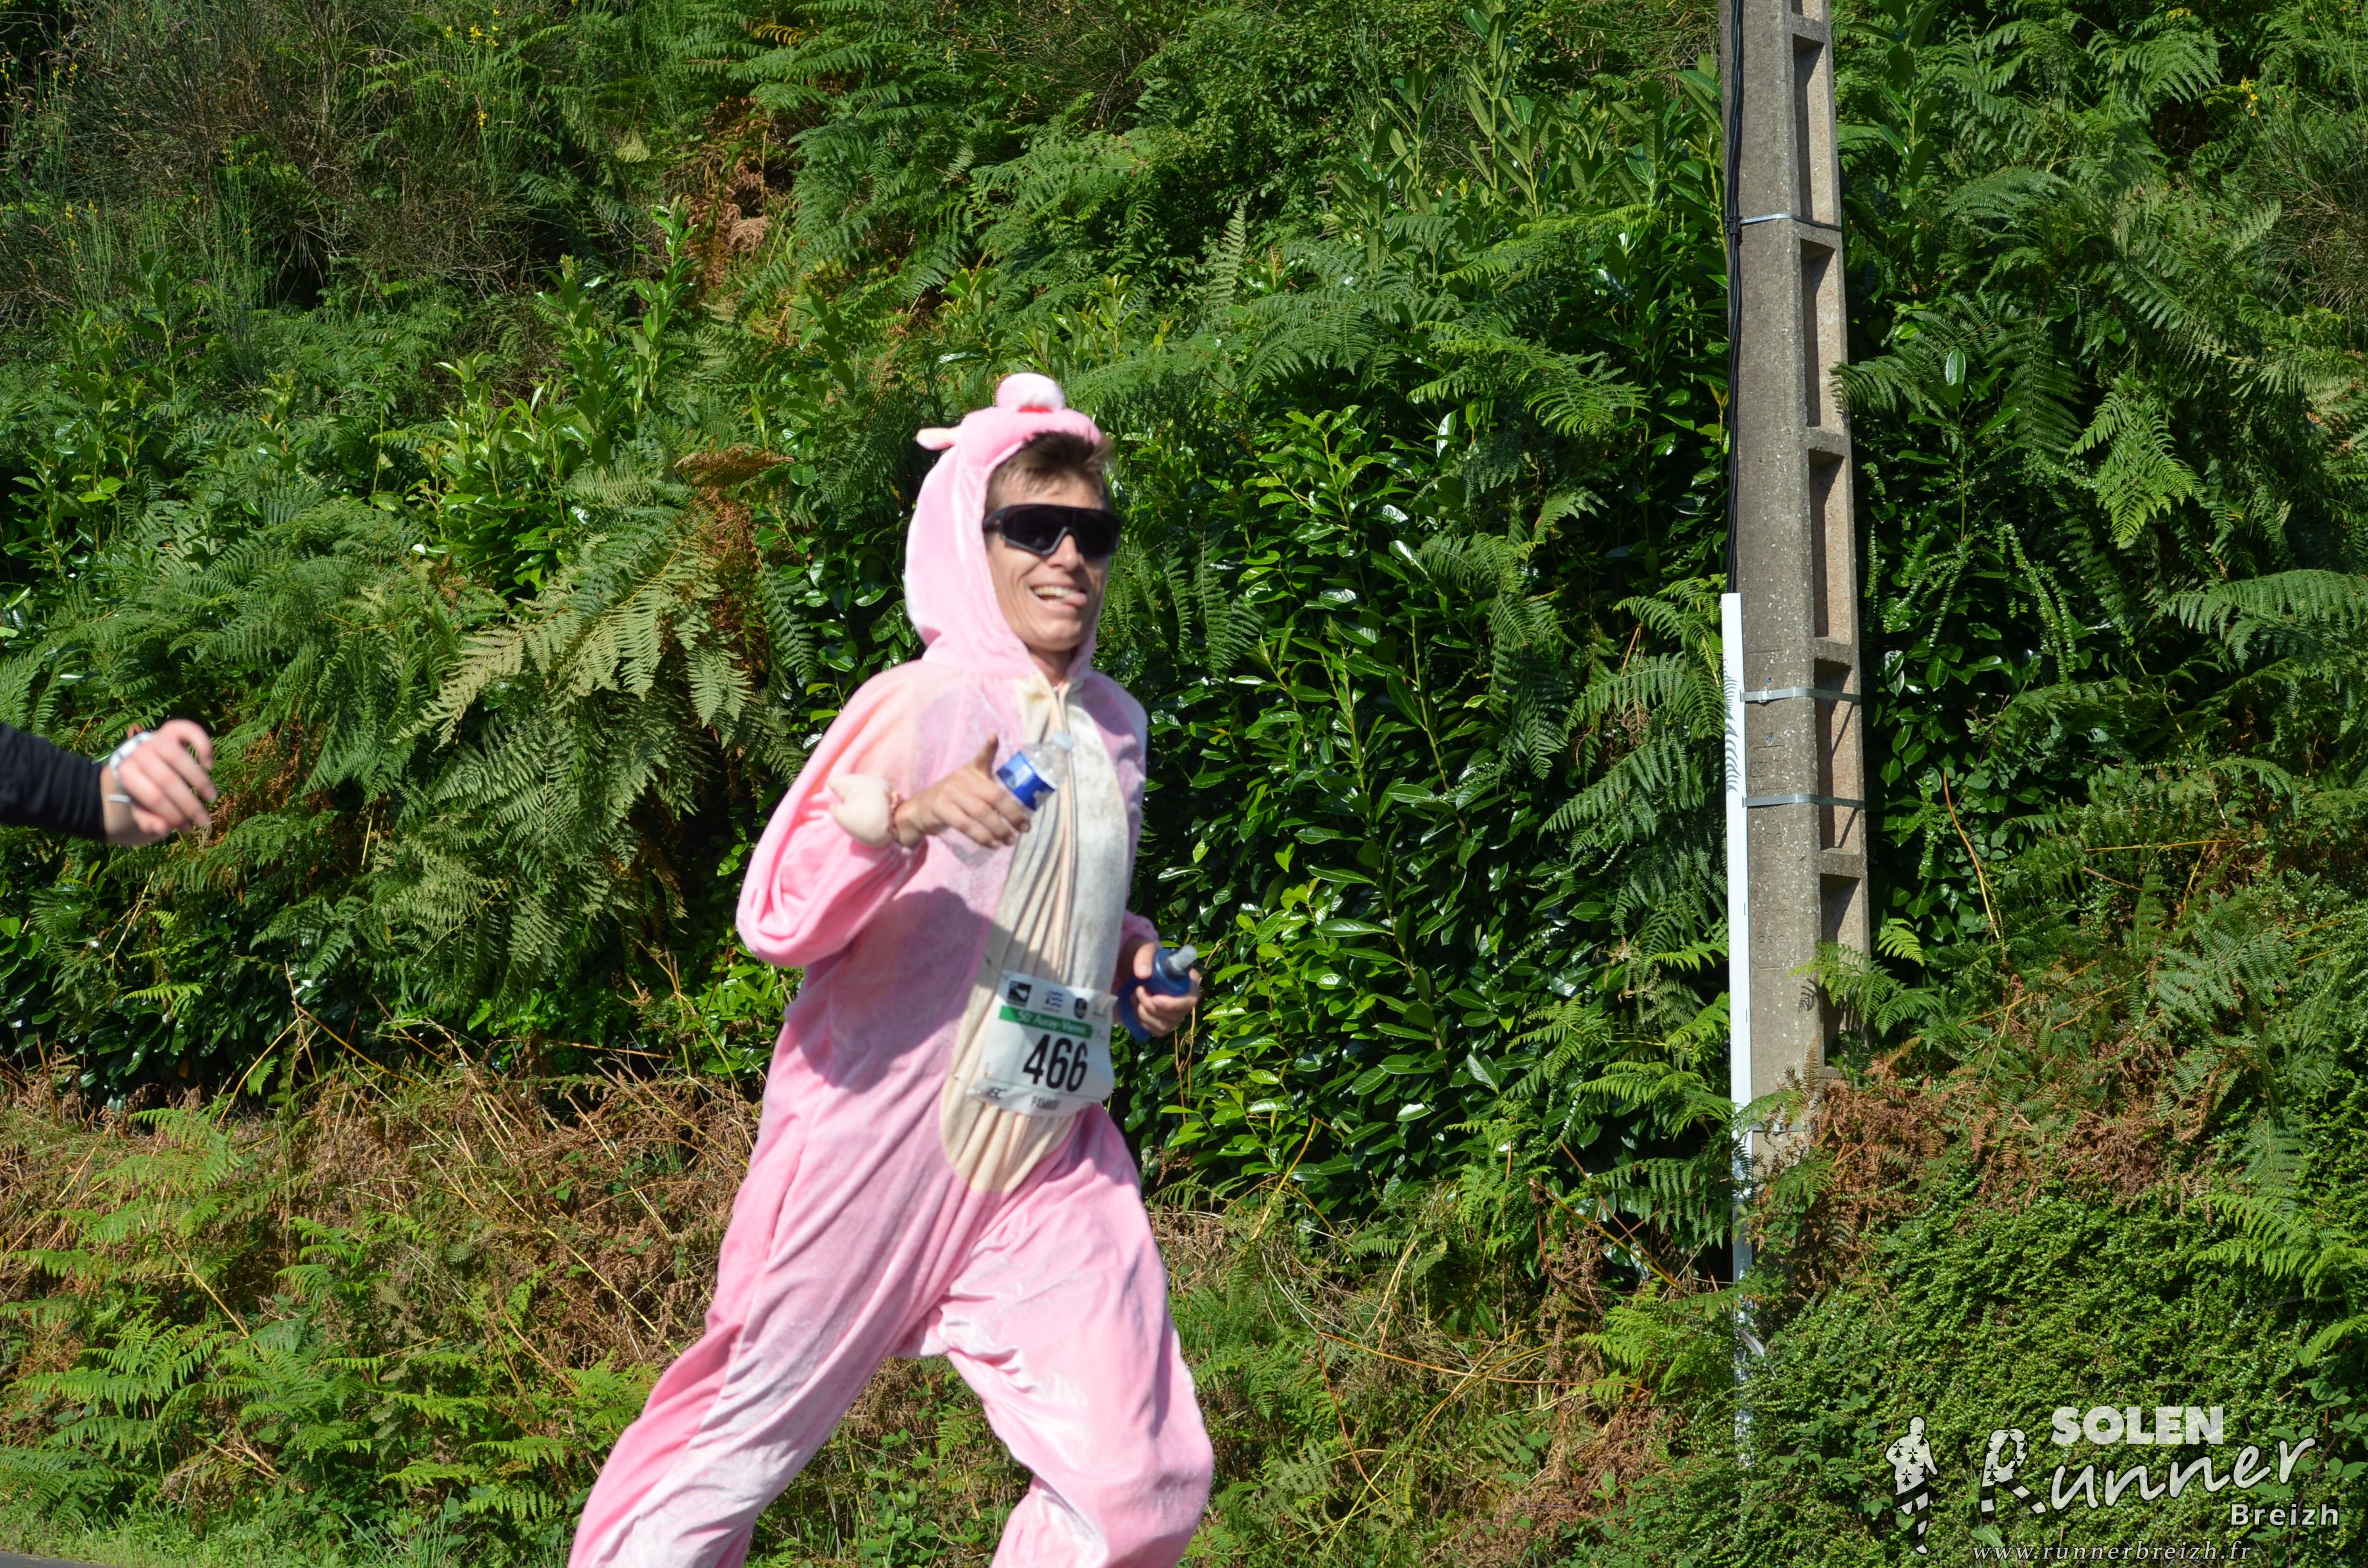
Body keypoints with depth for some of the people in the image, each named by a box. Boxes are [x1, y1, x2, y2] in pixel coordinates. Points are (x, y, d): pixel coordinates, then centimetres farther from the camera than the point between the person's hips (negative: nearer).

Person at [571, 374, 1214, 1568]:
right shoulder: (916, 707, -9)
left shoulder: (1114, 727, 11)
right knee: (744, 1448, 4)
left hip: (1053, 1162, 5)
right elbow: (776, 922, -15)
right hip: (877, 1143, -5)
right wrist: (904, 819, -29)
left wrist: (1135, 955, 6)